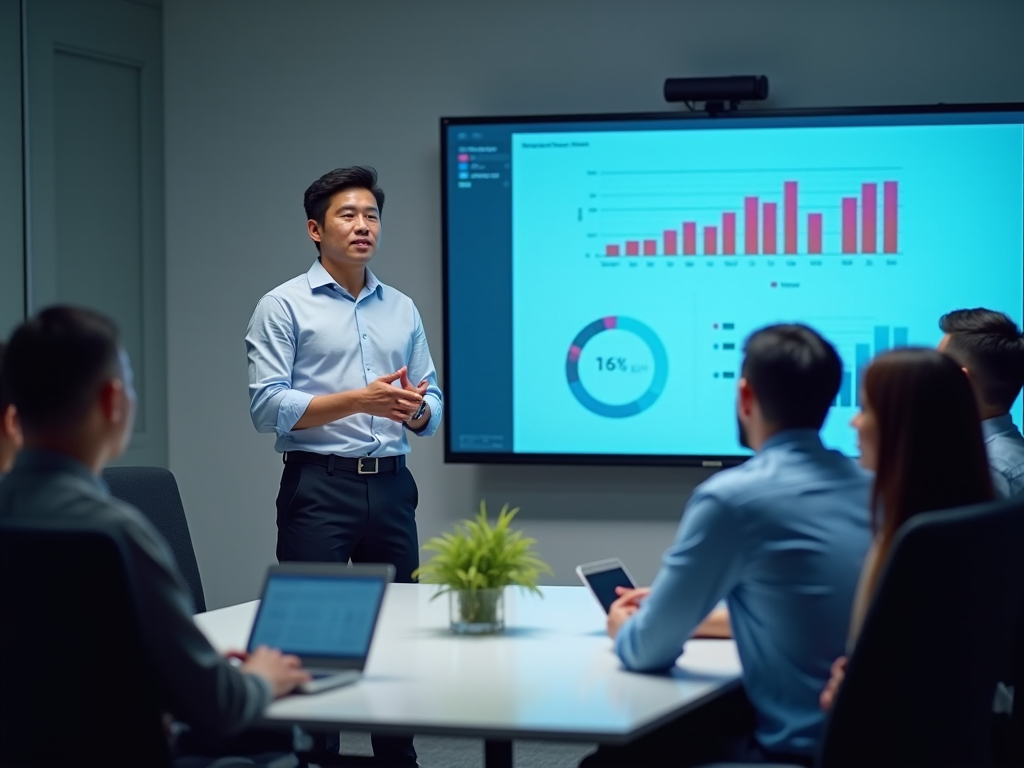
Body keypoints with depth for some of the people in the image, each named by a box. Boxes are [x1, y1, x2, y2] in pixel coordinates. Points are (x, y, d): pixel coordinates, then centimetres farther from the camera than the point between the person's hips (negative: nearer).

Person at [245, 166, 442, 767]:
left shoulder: (403, 310, 14)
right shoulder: (284, 307, -1)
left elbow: (431, 410, 13)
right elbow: (267, 406, -11)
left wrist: (416, 407, -11)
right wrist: (361, 399, -19)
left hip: (391, 486, 5)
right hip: (319, 486, -5)